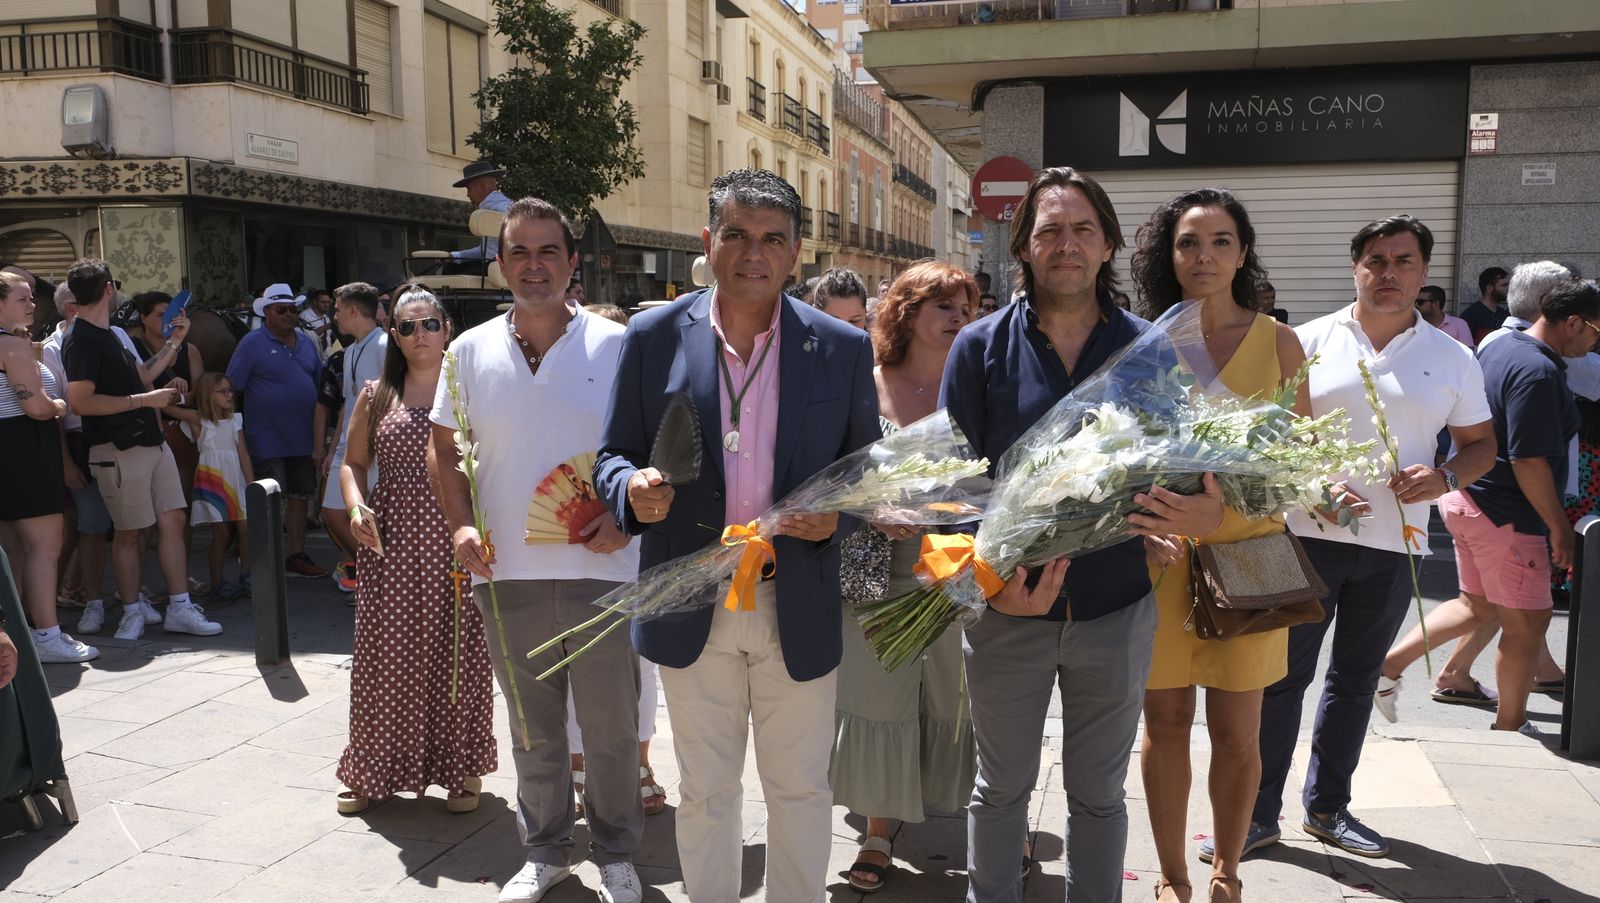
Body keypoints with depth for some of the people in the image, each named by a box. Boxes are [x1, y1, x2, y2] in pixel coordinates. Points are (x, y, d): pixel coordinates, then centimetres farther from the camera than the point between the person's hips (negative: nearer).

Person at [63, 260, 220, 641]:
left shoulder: (109, 334, 16)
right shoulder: (82, 341, -14)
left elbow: (140, 375, 26)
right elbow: (81, 402, -22)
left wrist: (174, 342, 23)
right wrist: (145, 399, -19)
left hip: (151, 443, 9)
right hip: (118, 451, -9)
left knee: (173, 520, 6)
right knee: (129, 533, 2)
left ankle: (179, 608, 10)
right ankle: (133, 611, 16)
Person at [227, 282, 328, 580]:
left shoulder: (306, 342, 10)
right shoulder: (252, 344, -7)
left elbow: (320, 385, 16)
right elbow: (231, 389, -9)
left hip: (302, 439, 6)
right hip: (268, 441, -6)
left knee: (299, 497, 12)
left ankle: (296, 556, 22)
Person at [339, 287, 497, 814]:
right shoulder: (375, 397, 10)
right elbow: (353, 463, 16)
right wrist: (356, 505, -4)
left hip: (455, 544, -2)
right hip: (391, 547, 2)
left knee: (457, 657, 3)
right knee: (386, 657, 5)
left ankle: (463, 770, 18)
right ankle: (374, 772, 22)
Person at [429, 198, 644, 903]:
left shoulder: (616, 345, -2)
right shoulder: (471, 351, 5)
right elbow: (443, 447, 13)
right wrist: (460, 524, -1)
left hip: (600, 569, -2)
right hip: (507, 574, 3)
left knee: (611, 726, 8)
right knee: (532, 727, 16)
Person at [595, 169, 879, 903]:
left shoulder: (843, 347, -2)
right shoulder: (654, 336, -2)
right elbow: (614, 456, 2)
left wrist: (838, 515, -17)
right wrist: (634, 490, -20)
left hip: (799, 609, 0)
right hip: (693, 609, 0)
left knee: (800, 789, 15)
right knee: (706, 792, 16)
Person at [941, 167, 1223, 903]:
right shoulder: (981, 348, -6)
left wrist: (1208, 515, -23)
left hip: (1117, 612, 1)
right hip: (1008, 609, -1)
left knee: (1099, 793, 18)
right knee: (1001, 787, 17)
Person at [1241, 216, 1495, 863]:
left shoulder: (1452, 359, 6)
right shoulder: (1309, 341, -1)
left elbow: (1480, 443, 12)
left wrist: (1446, 477, -9)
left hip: (1394, 544, 3)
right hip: (1309, 536, -3)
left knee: (1355, 681, 15)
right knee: (1282, 676, 2)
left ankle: (1327, 807, 30)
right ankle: (1258, 813, 13)